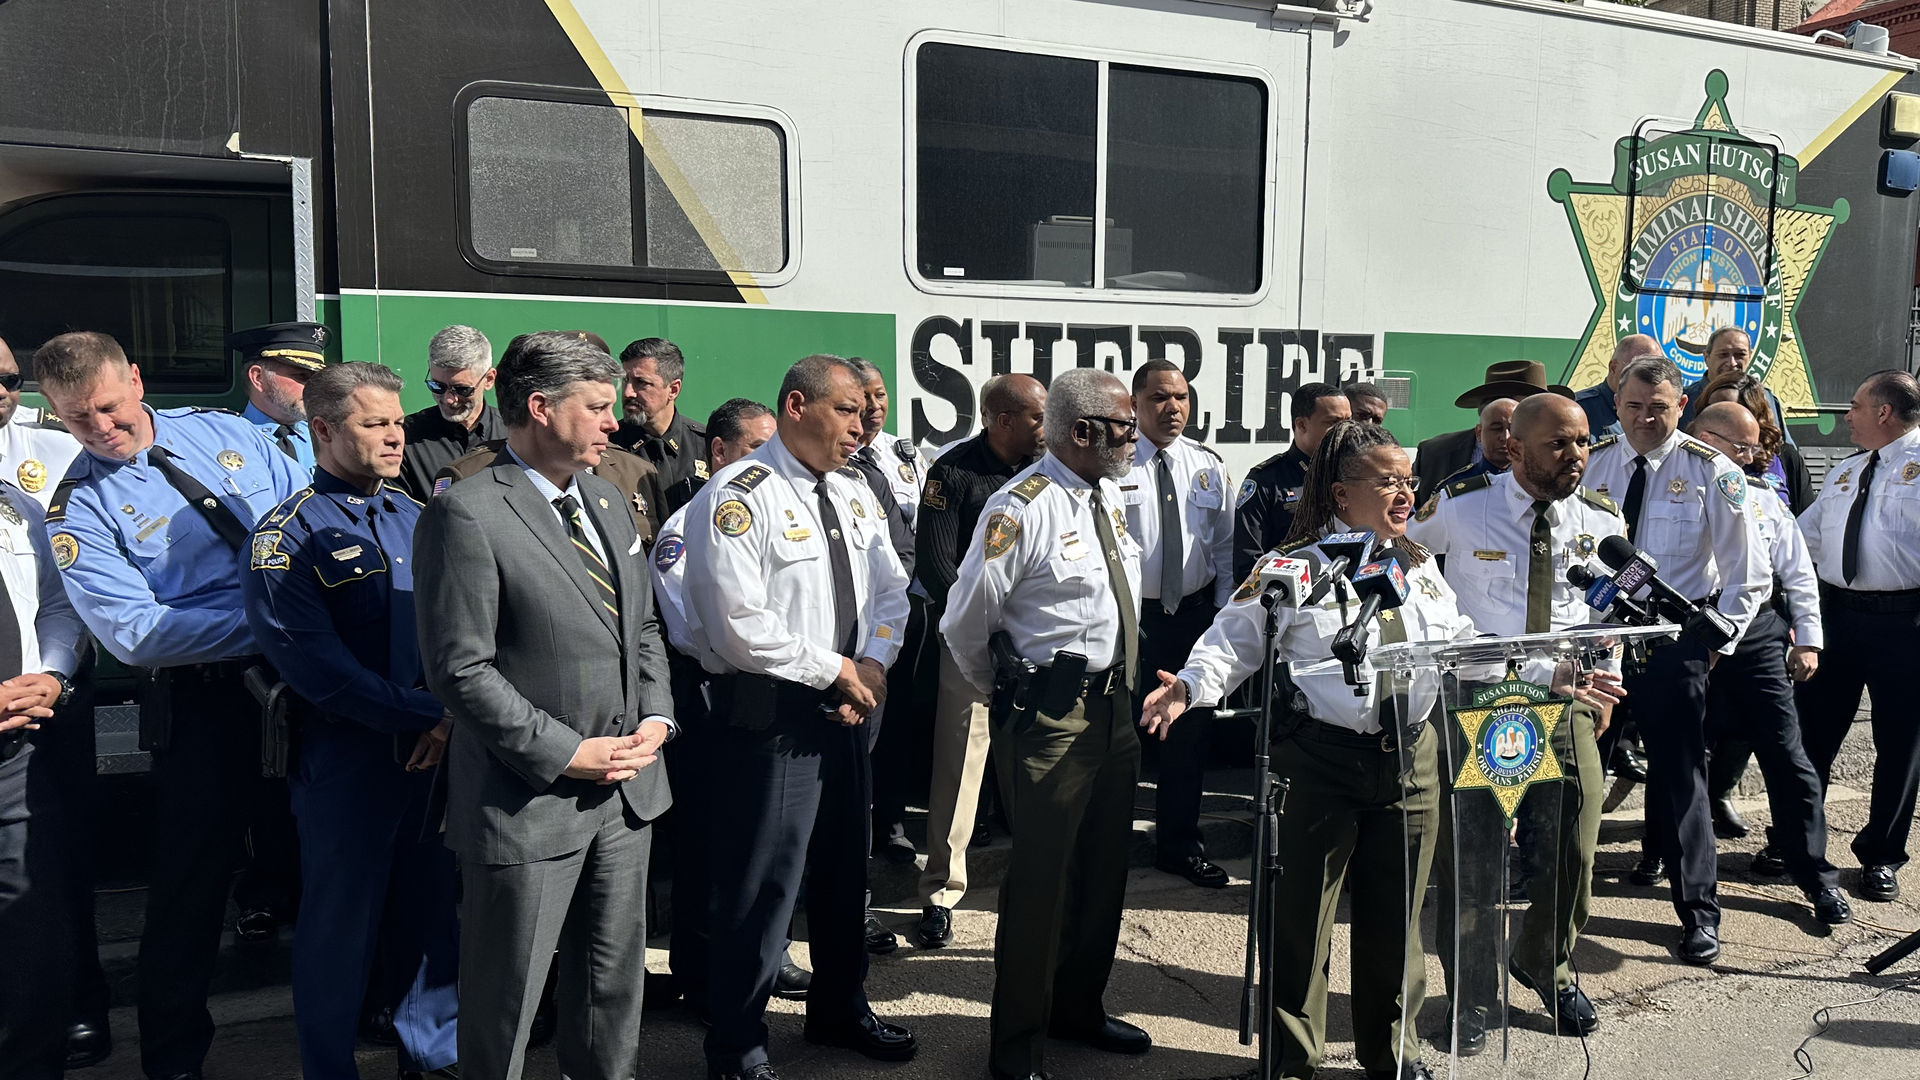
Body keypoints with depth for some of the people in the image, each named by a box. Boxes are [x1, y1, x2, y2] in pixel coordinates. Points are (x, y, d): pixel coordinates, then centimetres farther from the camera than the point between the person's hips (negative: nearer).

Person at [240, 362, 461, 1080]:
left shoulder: (415, 518, 9)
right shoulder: (287, 537, -9)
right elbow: (320, 669, -16)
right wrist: (429, 713, -17)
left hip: (433, 750, 5)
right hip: (344, 759, -5)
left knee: (429, 908, 15)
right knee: (342, 923, 8)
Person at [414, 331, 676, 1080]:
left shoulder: (603, 499, 10)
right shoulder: (466, 515, -15)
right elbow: (460, 670, -18)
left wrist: (656, 717, 1)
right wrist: (566, 753, -17)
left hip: (625, 791, 7)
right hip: (528, 802, -7)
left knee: (615, 985, 20)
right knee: (504, 1000, 10)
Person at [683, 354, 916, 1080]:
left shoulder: (852, 494, 9)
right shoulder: (739, 497, -16)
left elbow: (890, 591, 13)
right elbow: (740, 626, -24)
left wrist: (873, 664, -5)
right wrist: (834, 670, -15)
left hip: (846, 707, 8)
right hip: (769, 713, -8)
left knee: (845, 869, 21)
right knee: (761, 884, 0)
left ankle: (839, 1010, 42)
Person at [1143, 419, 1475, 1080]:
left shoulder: (1420, 567, 11)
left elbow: (1464, 647, 15)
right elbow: (1236, 641, -8)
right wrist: (1190, 686, -26)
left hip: (1411, 759, 5)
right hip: (1322, 759, -5)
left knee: (1395, 916, 16)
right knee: (1301, 913, 7)